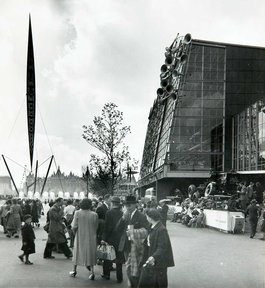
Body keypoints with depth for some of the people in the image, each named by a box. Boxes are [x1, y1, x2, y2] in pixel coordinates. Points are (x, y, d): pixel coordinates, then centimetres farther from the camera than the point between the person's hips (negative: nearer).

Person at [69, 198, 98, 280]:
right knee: (90, 254, 13)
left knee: (78, 253, 18)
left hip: (80, 237, 0)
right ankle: (92, 272, 6)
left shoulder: (77, 213, -13)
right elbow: (96, 227, -6)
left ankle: (74, 271, 28)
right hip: (91, 237, 0)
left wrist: (75, 233, 6)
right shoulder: (94, 215, -12)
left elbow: (74, 227, -13)